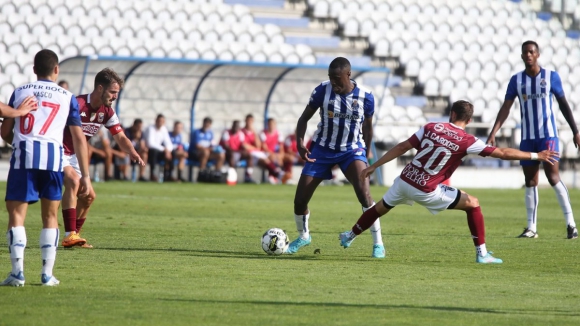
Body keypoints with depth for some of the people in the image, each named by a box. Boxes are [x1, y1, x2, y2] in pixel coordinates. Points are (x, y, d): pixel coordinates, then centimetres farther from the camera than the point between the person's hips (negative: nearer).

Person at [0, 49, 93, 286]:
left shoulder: (20, 92, 15)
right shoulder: (68, 97, 14)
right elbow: (79, 138, 10)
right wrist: (85, 176, 11)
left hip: (24, 154, -1)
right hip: (54, 156, 1)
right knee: (50, 216, 13)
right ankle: (47, 274, 9)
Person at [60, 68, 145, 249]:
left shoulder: (107, 112, 1)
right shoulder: (77, 105, -25)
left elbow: (120, 137, 0)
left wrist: (133, 153, -20)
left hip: (72, 155, 9)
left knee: (88, 196, 9)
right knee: (73, 181, -31)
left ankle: (74, 236, 23)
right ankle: (70, 235, -36)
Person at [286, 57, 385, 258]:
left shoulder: (365, 97, -11)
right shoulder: (322, 91, -12)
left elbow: (367, 127, 5)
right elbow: (305, 117, -1)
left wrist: (365, 153, 11)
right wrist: (299, 141, -17)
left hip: (352, 150, -2)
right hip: (322, 149, 2)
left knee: (363, 192, -27)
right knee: (300, 199, 0)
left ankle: (378, 243, -16)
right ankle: (303, 236, 32)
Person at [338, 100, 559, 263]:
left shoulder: (431, 128, 0)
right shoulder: (466, 141, -9)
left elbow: (403, 147, 0)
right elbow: (502, 153, -8)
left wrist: (374, 167, 6)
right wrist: (536, 156, -1)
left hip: (405, 181, 4)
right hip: (426, 191, -4)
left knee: (380, 208, 28)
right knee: (473, 204, 8)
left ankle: (350, 237, 43)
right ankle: (481, 253, 5)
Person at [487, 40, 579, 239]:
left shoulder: (551, 76, 0)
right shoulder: (516, 80, 5)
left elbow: (563, 105, 7)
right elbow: (506, 108, 2)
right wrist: (493, 133, -8)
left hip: (548, 135, -3)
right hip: (527, 138, 3)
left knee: (553, 177, -13)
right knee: (530, 182, 5)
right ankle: (531, 228, 9)